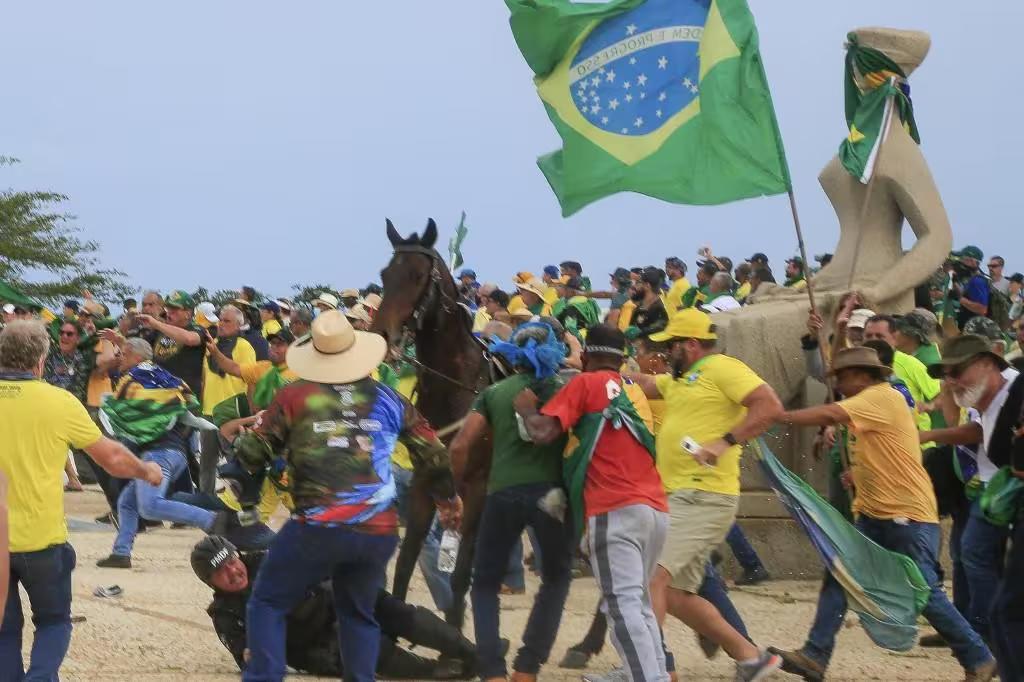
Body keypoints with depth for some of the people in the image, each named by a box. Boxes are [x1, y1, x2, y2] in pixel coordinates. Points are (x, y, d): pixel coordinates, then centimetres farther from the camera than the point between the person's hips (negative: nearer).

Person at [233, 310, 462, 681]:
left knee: (267, 603, 11)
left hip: (317, 528, -3)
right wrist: (448, 499, 38)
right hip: (379, 532, 3)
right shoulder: (387, 399, 11)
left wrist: (243, 444, 29)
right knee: (358, 613, 22)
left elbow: (252, 455, 4)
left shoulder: (294, 396, 1)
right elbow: (432, 453, 20)